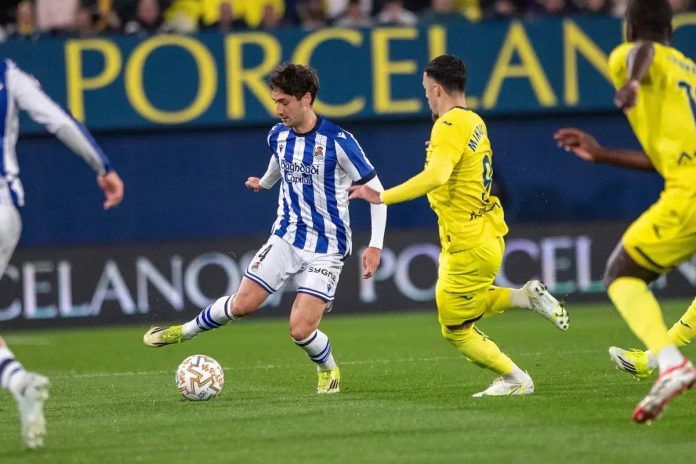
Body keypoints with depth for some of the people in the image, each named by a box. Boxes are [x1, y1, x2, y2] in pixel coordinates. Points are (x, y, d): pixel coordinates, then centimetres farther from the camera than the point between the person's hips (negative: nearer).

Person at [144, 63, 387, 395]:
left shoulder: (337, 142, -19)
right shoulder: (278, 136, 0)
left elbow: (375, 190, -13)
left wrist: (375, 245, -18)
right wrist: (264, 183, 47)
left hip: (326, 248, -5)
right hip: (286, 238, 5)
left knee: (301, 329, -13)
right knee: (242, 304, -2)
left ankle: (328, 369, 18)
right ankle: (184, 332, 23)